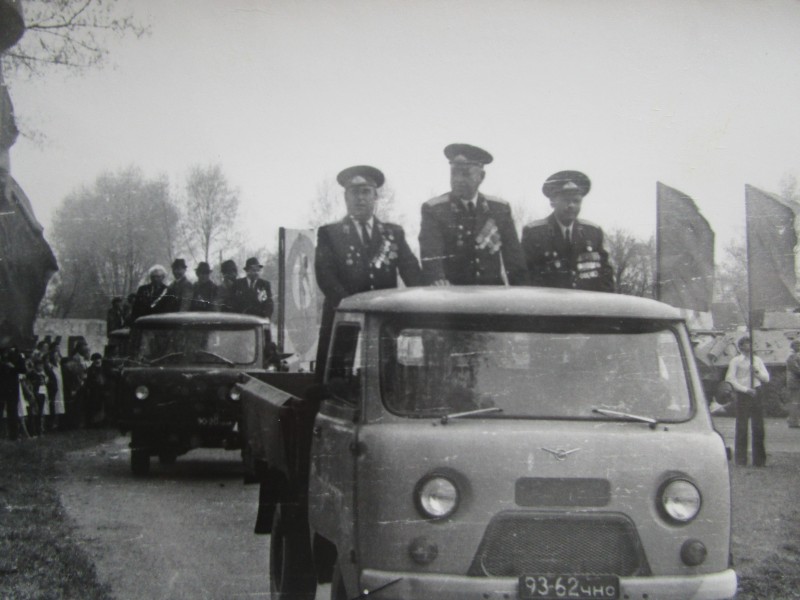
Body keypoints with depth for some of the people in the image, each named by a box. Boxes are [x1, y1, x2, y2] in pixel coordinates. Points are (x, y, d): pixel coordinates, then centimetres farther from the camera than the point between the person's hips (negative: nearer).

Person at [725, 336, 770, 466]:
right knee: (741, 427, -4)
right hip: (742, 396, -4)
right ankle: (740, 459, 2)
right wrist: (745, 389, -13)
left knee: (758, 427, 2)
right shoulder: (736, 361, 1)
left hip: (756, 395, 4)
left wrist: (758, 372, -9)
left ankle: (759, 460, 8)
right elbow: (730, 379, -6)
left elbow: (766, 378, 12)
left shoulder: (757, 360, 14)